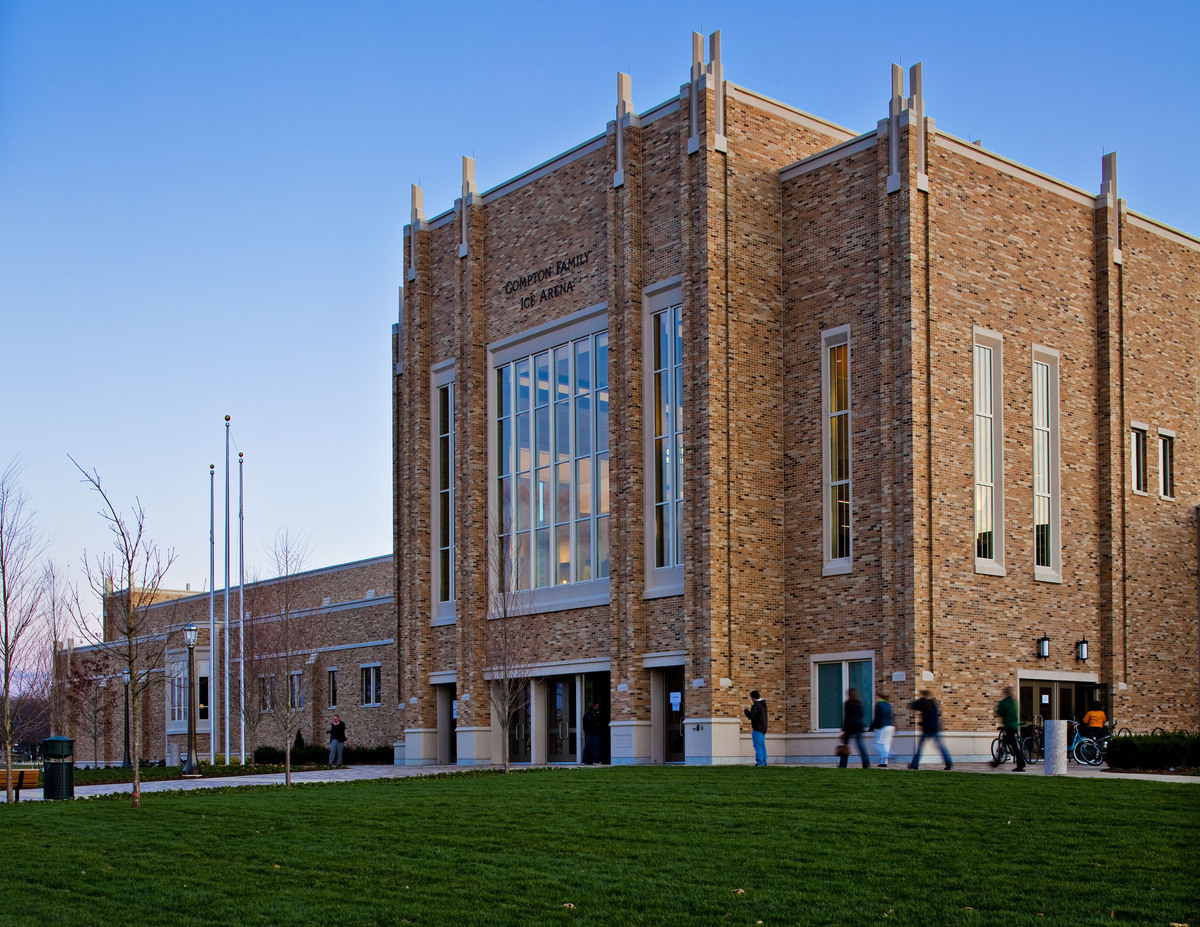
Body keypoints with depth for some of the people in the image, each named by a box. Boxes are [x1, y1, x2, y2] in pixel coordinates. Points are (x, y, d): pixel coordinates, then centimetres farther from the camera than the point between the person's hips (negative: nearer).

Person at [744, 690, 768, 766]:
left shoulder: (756, 705, -16)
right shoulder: (763, 704, 14)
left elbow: (750, 715, -22)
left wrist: (746, 710, -5)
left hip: (757, 729, -9)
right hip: (763, 728, 9)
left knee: (758, 746, -8)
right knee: (762, 746, 11)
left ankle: (759, 762, -11)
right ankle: (764, 762, 12)